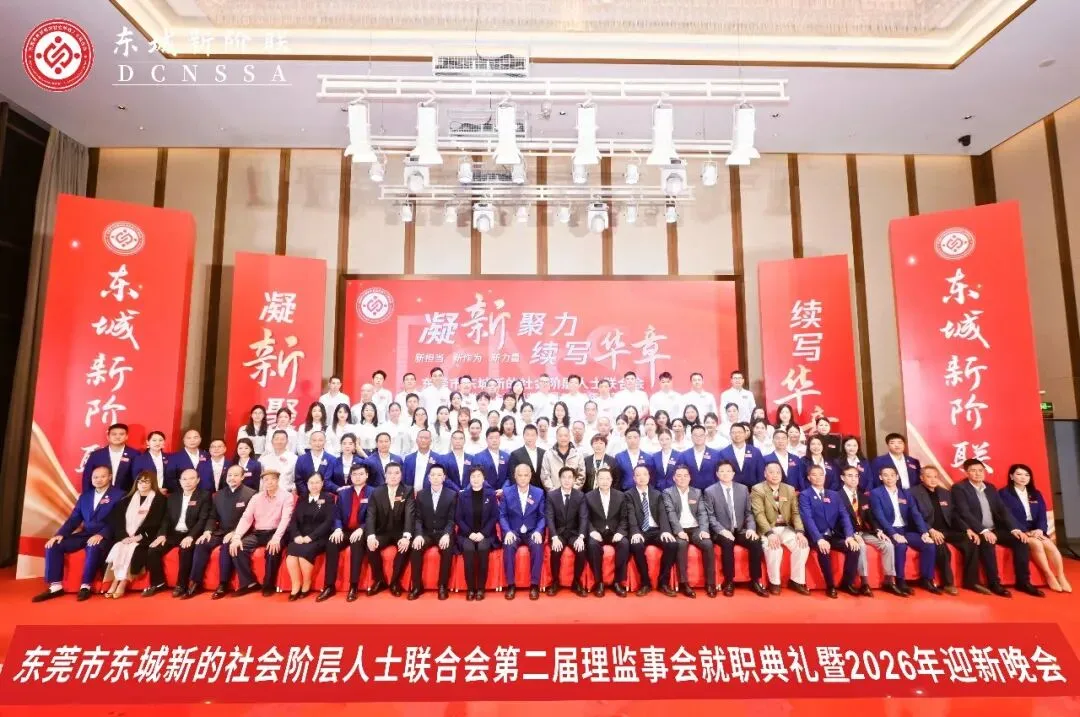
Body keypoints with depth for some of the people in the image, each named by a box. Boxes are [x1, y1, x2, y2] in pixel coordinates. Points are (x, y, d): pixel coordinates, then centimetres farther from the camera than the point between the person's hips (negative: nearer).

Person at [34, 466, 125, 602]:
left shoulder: (118, 495, -2)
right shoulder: (85, 496, 20)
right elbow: (74, 518, 15)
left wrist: (101, 535, -26)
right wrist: (60, 534, -3)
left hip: (105, 536, -7)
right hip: (85, 534, 7)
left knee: (93, 547, -37)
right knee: (53, 545, -11)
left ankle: (86, 586, -21)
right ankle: (55, 586, -5)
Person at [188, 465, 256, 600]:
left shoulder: (251, 494, -4)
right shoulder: (218, 495, 15)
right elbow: (212, 517, 13)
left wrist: (235, 533, -21)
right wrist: (207, 531, -6)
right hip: (221, 532, 6)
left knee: (226, 546, -33)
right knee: (201, 544, -20)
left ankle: (223, 585, -21)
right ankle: (196, 584, -12)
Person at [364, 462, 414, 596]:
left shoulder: (407, 492, -4)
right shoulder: (377, 493, 1)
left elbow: (409, 514, -17)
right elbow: (371, 515, -9)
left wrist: (406, 536, -34)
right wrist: (371, 535, -29)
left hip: (400, 533, -2)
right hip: (382, 532, 2)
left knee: (405, 547, -31)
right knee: (371, 546, -26)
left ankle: (395, 582, -10)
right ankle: (379, 580, -3)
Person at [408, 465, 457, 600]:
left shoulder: (452, 495, 1)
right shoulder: (421, 495, 6)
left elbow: (451, 519, -4)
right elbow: (418, 518, 1)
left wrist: (446, 535, -22)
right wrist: (418, 535, -18)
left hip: (443, 533, -2)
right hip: (426, 533, 2)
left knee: (447, 550, -31)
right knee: (415, 549, -27)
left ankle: (443, 586, -14)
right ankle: (417, 586, -13)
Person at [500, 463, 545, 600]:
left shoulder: (539, 493, 4)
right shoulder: (507, 493, 2)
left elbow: (542, 516, 3)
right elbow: (502, 515, 0)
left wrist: (538, 531, -15)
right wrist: (508, 531, -17)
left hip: (532, 531, 0)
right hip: (513, 531, 0)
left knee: (537, 546, -31)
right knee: (508, 547, -32)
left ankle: (534, 584, -19)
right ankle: (511, 584, -18)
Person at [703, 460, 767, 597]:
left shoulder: (743, 489, 10)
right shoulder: (709, 491, -1)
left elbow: (749, 512, 9)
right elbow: (710, 516, -5)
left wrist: (751, 528, -9)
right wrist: (722, 530, -20)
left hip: (741, 530, 3)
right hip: (722, 532, -3)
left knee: (756, 542, -26)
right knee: (727, 543, -35)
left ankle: (755, 581, -11)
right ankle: (729, 582, -20)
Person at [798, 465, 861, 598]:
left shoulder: (834, 495, 16)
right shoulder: (804, 495, 0)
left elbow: (844, 516, 3)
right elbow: (808, 519, -13)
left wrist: (850, 536, -15)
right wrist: (819, 539, -28)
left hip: (835, 535, 5)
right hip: (817, 537, -4)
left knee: (853, 548, -21)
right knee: (824, 549, -34)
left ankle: (847, 583, -1)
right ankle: (830, 585, -15)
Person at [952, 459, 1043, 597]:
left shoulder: (990, 488, 14)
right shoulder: (959, 488, -8)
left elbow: (1003, 510, 9)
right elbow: (965, 513, -17)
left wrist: (1015, 529, -7)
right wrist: (983, 531, -27)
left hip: (995, 529, 7)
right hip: (977, 531, -7)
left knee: (1021, 540, -14)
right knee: (986, 543, -35)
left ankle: (1023, 582, -5)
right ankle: (994, 583, -24)